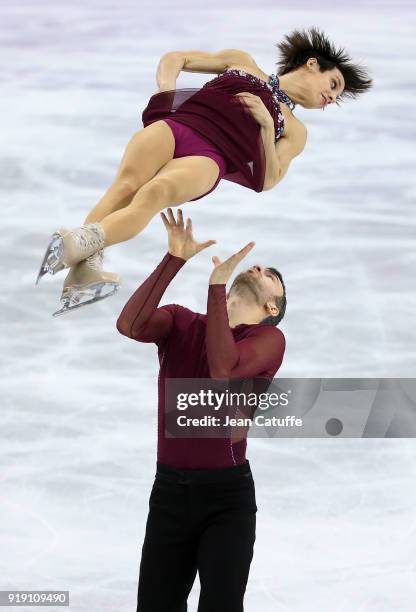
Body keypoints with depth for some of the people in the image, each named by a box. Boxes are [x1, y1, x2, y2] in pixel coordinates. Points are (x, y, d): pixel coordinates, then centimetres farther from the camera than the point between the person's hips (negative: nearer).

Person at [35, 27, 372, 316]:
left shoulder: (295, 130, 30)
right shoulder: (242, 62, 31)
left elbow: (268, 180, 15)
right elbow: (175, 58, 29)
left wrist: (266, 124, 4)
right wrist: (165, 93, 8)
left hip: (207, 160, -1)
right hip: (173, 126, 1)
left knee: (154, 192, -37)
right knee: (128, 182, -36)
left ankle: (78, 246, -62)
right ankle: (85, 267, -57)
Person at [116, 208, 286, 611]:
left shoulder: (270, 339, -2)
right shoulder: (180, 321, 8)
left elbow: (223, 370, -23)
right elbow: (130, 326, -14)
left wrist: (217, 283, -18)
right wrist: (174, 259, -18)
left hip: (228, 496, -3)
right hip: (169, 491, 3)